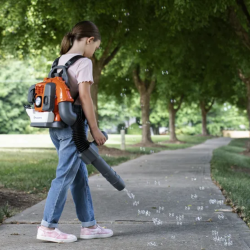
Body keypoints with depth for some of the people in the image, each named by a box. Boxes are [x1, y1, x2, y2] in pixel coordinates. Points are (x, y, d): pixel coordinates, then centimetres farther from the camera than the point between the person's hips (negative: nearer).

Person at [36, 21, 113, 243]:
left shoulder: (59, 61, 15)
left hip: (57, 124, 9)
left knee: (79, 175, 13)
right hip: (73, 124, -9)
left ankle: (89, 225, 20)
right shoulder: (84, 62, -10)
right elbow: (84, 96, -16)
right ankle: (48, 227, 0)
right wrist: (95, 129, -13)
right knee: (65, 175, -4)